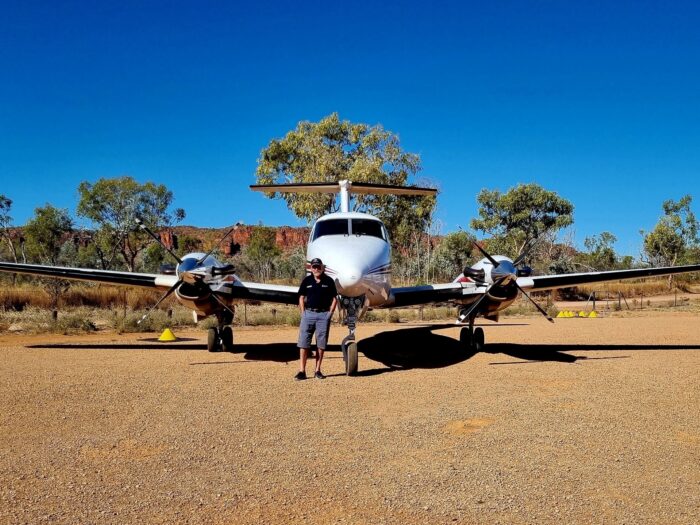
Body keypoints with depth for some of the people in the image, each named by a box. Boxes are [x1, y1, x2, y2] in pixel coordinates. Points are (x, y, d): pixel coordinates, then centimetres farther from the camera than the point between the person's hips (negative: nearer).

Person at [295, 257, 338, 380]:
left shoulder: (329, 281, 3)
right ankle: (302, 371, -2)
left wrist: (330, 313, -2)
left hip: (324, 314, 0)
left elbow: (334, 298, 7)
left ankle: (318, 371, 13)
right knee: (303, 342, -4)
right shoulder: (307, 280, 6)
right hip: (308, 313, 1)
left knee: (321, 343, 4)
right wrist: (303, 313, 1)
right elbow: (301, 297, 10)